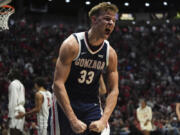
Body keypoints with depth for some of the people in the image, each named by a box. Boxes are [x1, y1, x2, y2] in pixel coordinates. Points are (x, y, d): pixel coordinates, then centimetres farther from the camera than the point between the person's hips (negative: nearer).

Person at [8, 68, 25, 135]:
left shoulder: (13, 84, -6)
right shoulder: (21, 85, 22)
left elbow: (13, 100, -13)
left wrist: (10, 114, -14)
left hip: (15, 110, -9)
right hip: (21, 109, 9)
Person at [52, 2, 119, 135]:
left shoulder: (110, 53, -4)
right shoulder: (72, 44, -18)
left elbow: (113, 91, -1)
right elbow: (58, 84, -22)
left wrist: (103, 120, -16)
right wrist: (73, 120, -27)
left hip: (91, 106, 4)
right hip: (66, 103, -4)